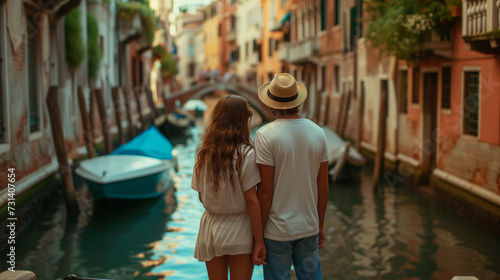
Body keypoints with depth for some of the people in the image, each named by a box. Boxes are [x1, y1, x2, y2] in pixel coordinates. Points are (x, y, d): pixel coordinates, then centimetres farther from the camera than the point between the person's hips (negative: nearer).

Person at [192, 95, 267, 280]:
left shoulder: (203, 154, -4)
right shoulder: (246, 154, -15)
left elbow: (201, 197, 3)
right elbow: (251, 201, -15)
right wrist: (259, 241, -10)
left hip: (211, 228, 4)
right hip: (239, 230, -4)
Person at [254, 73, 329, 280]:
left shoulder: (265, 135, -14)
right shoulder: (318, 133, 0)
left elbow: (265, 191, -15)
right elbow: (323, 186, 4)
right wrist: (320, 226, 14)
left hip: (277, 230, -4)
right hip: (309, 227, 4)